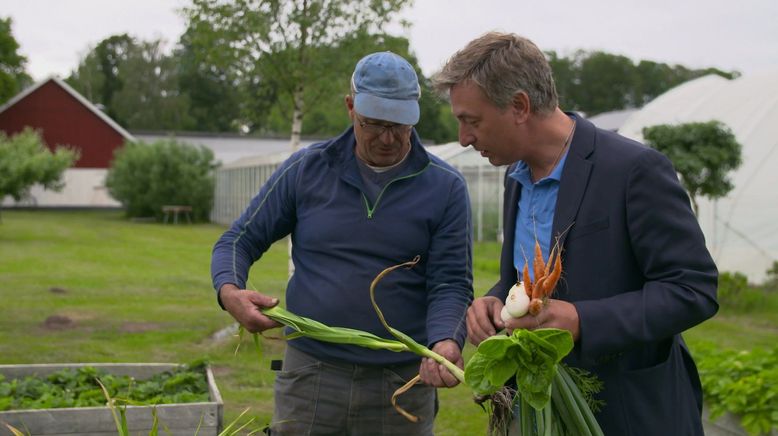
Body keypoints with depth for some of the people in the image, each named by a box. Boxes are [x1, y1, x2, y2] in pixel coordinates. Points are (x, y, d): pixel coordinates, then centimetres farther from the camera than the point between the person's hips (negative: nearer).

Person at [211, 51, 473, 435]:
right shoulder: (306, 169, 1)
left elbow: (451, 283, -5)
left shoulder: (445, 187, -2)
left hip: (404, 383, 0)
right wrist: (230, 292, -15)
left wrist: (446, 342, -24)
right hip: (310, 375, 1)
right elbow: (239, 240, 5)